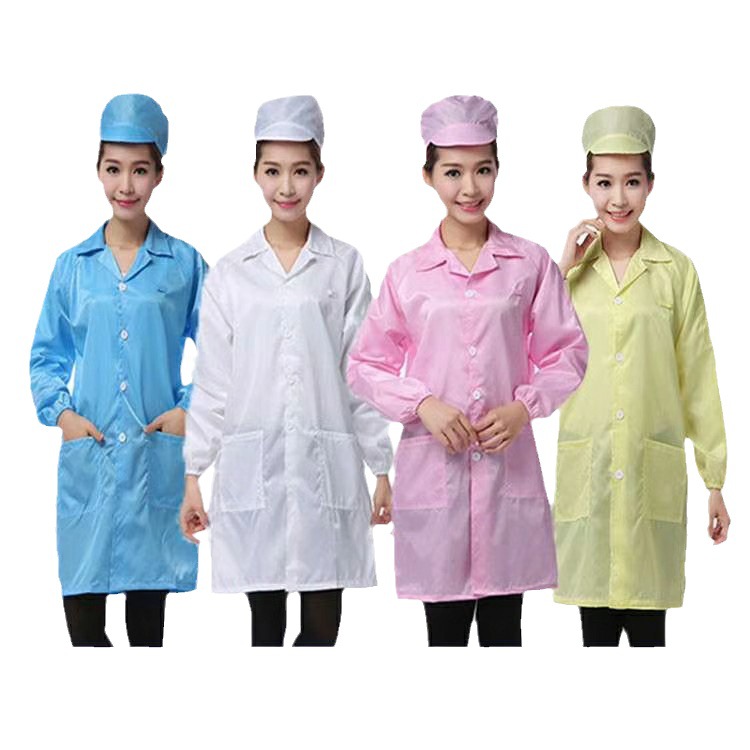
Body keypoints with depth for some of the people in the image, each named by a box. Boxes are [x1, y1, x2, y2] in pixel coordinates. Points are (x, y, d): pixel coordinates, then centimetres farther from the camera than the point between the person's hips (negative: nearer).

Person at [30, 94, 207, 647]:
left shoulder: (184, 264, 3)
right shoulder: (72, 267, 6)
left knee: (150, 586, 6)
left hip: (158, 454, -1)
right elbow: (47, 354, 12)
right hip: (88, 454, 1)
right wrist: (60, 410, -3)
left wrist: (192, 408, -6)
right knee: (83, 592, -2)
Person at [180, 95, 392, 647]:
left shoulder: (345, 266, 3)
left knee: (323, 626, 1)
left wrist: (381, 467, 4)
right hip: (252, 467, 0)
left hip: (327, 466, 0)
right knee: (266, 623, 6)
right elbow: (213, 380, 6)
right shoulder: (231, 273, 4)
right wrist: (194, 475, 3)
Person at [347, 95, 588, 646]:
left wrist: (524, 406, -10)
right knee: (445, 630, 8)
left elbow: (566, 354, 6)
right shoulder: (407, 273, 2)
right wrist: (423, 403, -10)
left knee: (503, 626, 8)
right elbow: (366, 365, 6)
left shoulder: (531, 264, 2)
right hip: (432, 469, 0)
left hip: (509, 467, 0)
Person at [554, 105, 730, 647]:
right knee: (596, 624, 5)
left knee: (647, 623, 1)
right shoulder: (568, 266, 6)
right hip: (584, 474, 1)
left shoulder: (676, 271, 3)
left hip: (653, 474, -1)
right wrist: (563, 271, -7)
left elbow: (698, 379, 5)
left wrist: (715, 481, 4)